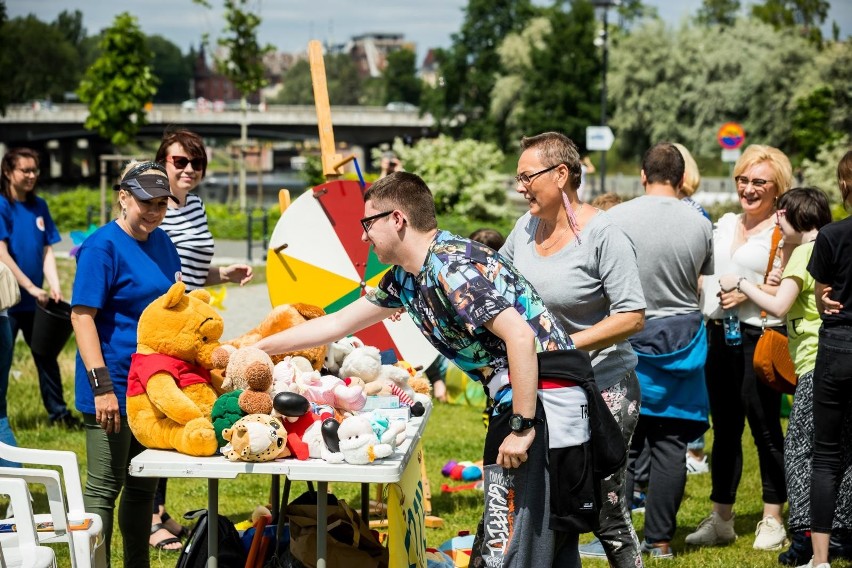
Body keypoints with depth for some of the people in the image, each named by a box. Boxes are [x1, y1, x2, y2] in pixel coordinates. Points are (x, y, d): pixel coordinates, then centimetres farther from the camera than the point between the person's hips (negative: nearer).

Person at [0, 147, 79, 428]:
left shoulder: (39, 206, 7)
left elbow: (47, 251, 6)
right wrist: (31, 287, -19)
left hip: (34, 300, 6)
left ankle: (58, 412, 21)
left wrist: (54, 287, -7)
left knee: (46, 356, 12)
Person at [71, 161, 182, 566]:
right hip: (116, 388, -8)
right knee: (104, 489, -4)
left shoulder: (161, 241, 10)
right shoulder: (102, 246, -13)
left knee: (143, 486, 15)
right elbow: (82, 316, -18)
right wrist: (101, 385, -24)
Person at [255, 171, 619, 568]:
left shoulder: (452, 266, -18)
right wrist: (258, 348, 25)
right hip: (512, 401, 10)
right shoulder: (407, 277, 13)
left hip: (544, 400, -10)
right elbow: (338, 323, 23)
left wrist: (522, 427, -23)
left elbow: (520, 336, -25)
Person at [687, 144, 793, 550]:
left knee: (765, 428, -1)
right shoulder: (724, 225, 15)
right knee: (724, 429, 12)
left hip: (759, 337, -7)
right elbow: (705, 272, 22)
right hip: (719, 334, 7)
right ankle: (720, 520, 18)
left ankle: (772, 520, 9)